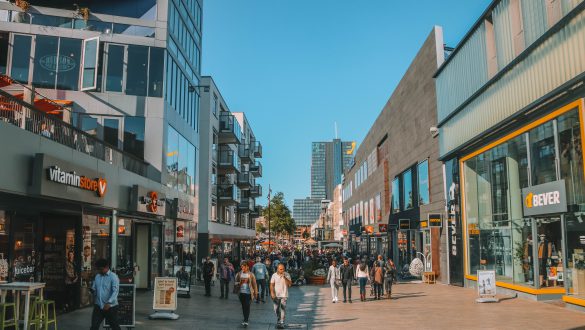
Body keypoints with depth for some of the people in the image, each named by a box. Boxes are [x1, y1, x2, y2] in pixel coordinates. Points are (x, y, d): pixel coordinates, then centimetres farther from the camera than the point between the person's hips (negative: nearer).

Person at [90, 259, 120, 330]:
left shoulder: (113, 277, -11)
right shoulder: (97, 276, 8)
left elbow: (115, 291, -21)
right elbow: (94, 289, 17)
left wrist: (109, 303, -31)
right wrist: (92, 290, -6)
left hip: (110, 306, -5)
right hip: (98, 306, 5)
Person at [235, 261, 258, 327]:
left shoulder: (251, 274, -4)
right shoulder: (239, 274, 2)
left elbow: (254, 284, 1)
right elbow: (236, 282, 10)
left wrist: (255, 293, 1)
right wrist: (240, 283, -13)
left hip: (248, 293, -3)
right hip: (241, 292, 3)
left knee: (247, 306, -8)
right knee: (243, 306, 13)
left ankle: (246, 321, -7)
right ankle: (246, 318, 29)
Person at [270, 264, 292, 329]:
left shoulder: (287, 275, -4)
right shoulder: (274, 275, -3)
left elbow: (290, 284, -11)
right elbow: (272, 285, 1)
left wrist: (284, 277, -20)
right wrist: (272, 293, -10)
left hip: (284, 295, -1)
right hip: (276, 295, 1)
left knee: (283, 309, -6)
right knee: (276, 309, 9)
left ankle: (282, 323, -1)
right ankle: (278, 321, 28)